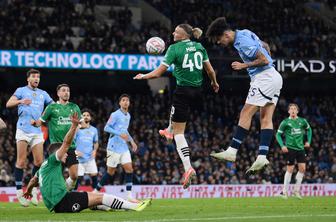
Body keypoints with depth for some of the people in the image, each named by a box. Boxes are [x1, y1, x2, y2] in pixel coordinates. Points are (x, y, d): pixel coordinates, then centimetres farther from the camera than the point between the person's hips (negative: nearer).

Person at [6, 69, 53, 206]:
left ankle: (34, 190, 8)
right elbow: (8, 104, -7)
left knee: (39, 162, -2)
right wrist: (20, 101, -27)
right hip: (23, 130, -4)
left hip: (37, 132, 4)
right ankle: (19, 191, 0)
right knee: (21, 162, -5)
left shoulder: (43, 94, 18)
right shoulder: (21, 91, 6)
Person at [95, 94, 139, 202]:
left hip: (124, 148, 7)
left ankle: (129, 195, -6)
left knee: (129, 168, -5)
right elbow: (106, 128, -15)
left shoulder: (128, 116, 15)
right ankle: (96, 191, 14)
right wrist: (120, 134, -25)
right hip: (114, 147, -7)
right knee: (111, 172, -1)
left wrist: (131, 141, 18)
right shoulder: (115, 115, -9)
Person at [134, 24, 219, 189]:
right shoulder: (199, 47, 5)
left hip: (183, 91, -6)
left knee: (179, 132, 1)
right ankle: (169, 130, 61)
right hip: (198, 91, 6)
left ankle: (188, 167, -12)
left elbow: (158, 72, -7)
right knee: (176, 106, 41)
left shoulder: (174, 48, -8)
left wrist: (143, 76, 10)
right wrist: (214, 83, 28)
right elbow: (210, 70, 9)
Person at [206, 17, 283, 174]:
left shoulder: (243, 42, -18)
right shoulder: (244, 33, 13)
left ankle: (232, 151, -12)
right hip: (274, 77, 10)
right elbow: (265, 46, 27)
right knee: (266, 118, 2)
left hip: (264, 77, -10)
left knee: (246, 114, -10)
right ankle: (262, 157, -4)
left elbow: (264, 60, -19)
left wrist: (244, 65, -10)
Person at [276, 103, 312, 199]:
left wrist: (308, 141, 14)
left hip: (300, 148, 4)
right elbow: (278, 134, 1)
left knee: (302, 168, -2)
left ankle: (297, 190, 12)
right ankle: (284, 192, 4)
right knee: (290, 169, -5)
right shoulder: (285, 122, -4)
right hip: (290, 148, -4)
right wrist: (282, 146, -11)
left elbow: (309, 129, 24)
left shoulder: (302, 121, 5)